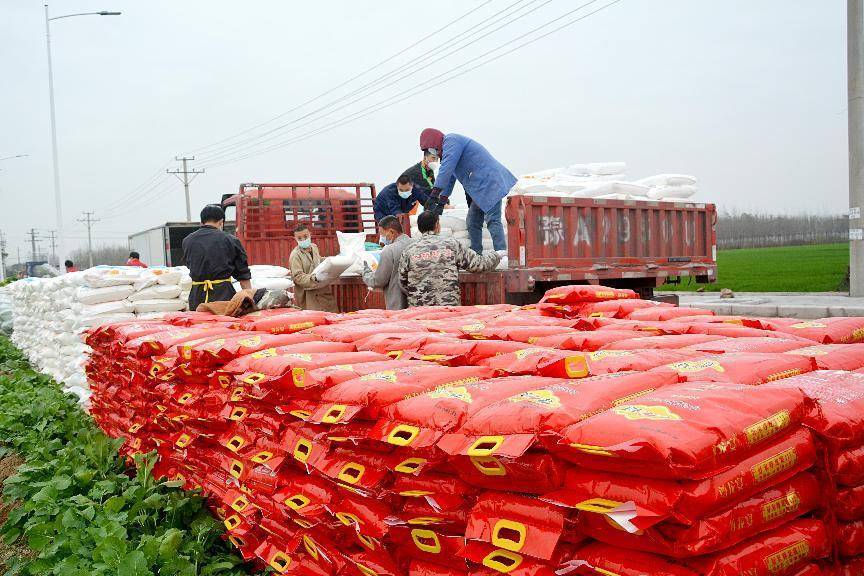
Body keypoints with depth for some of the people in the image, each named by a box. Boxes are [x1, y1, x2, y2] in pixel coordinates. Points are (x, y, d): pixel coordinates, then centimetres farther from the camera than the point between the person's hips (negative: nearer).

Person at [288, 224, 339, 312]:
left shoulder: (314, 247, 9)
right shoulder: (295, 255, -15)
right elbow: (297, 277, -20)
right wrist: (313, 278, -33)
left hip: (321, 288, 7)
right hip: (307, 294, -7)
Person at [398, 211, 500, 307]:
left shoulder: (409, 251, 1)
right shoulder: (452, 245, 0)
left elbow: (403, 283, 6)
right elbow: (478, 263, 6)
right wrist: (496, 256, 26)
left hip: (418, 307, 1)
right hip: (450, 308, -1)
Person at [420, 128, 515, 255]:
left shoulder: (451, 141, -9)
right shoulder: (448, 148, 24)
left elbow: (445, 170, -21)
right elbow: (450, 179, 26)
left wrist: (433, 196, -22)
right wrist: (441, 203, 22)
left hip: (489, 183, -11)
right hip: (481, 187, 11)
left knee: (492, 220, -19)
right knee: (473, 222, 11)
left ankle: (502, 253, -27)